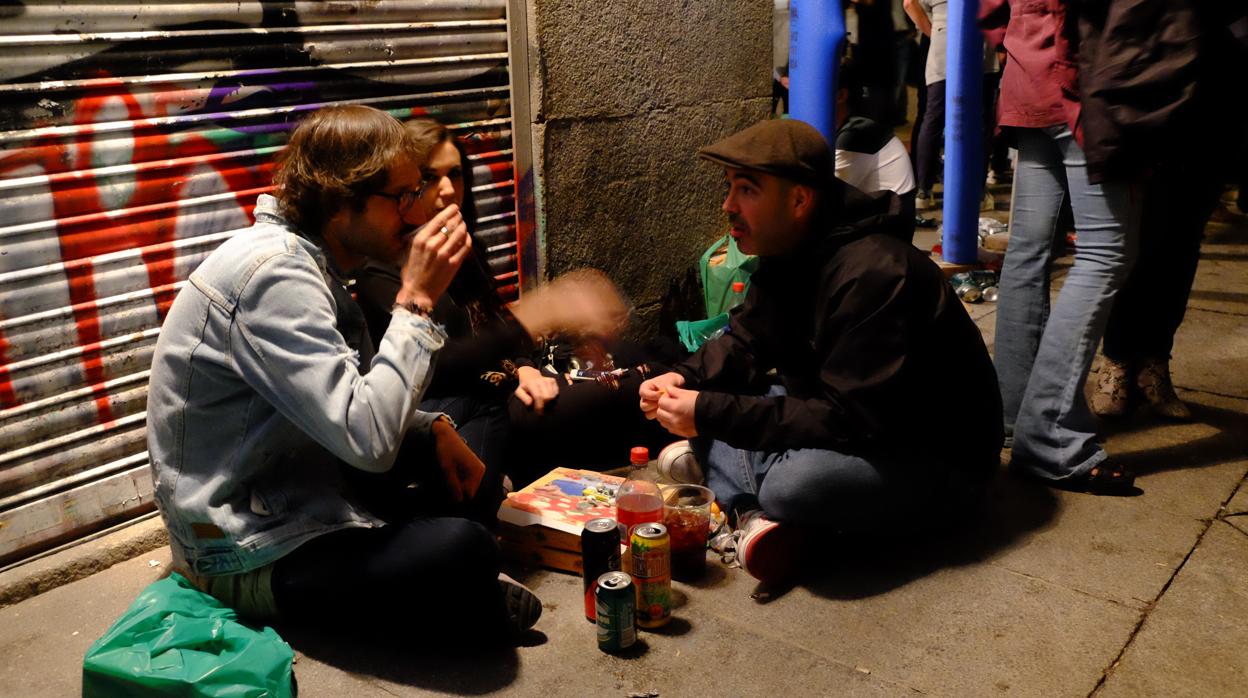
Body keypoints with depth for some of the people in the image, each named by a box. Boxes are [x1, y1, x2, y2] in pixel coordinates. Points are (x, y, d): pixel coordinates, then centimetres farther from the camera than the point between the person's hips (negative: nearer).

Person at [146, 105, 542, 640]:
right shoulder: (275, 274, -24)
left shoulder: (308, 260, 7)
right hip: (247, 559, -10)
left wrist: (432, 429, -2)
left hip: (293, 501, 10)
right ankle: (479, 614, 1)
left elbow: (355, 401, 15)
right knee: (464, 552, -29)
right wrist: (418, 300, -24)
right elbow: (368, 440, -31)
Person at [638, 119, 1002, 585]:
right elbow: (743, 343, 9)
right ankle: (750, 513, -20)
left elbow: (846, 419, -31)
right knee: (706, 395, -4)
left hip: (936, 457, -9)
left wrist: (711, 414, -31)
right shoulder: (789, 252, 1)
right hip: (857, 421, 9)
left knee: (792, 485, -38)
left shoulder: (871, 276, -29)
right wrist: (684, 380, -12)